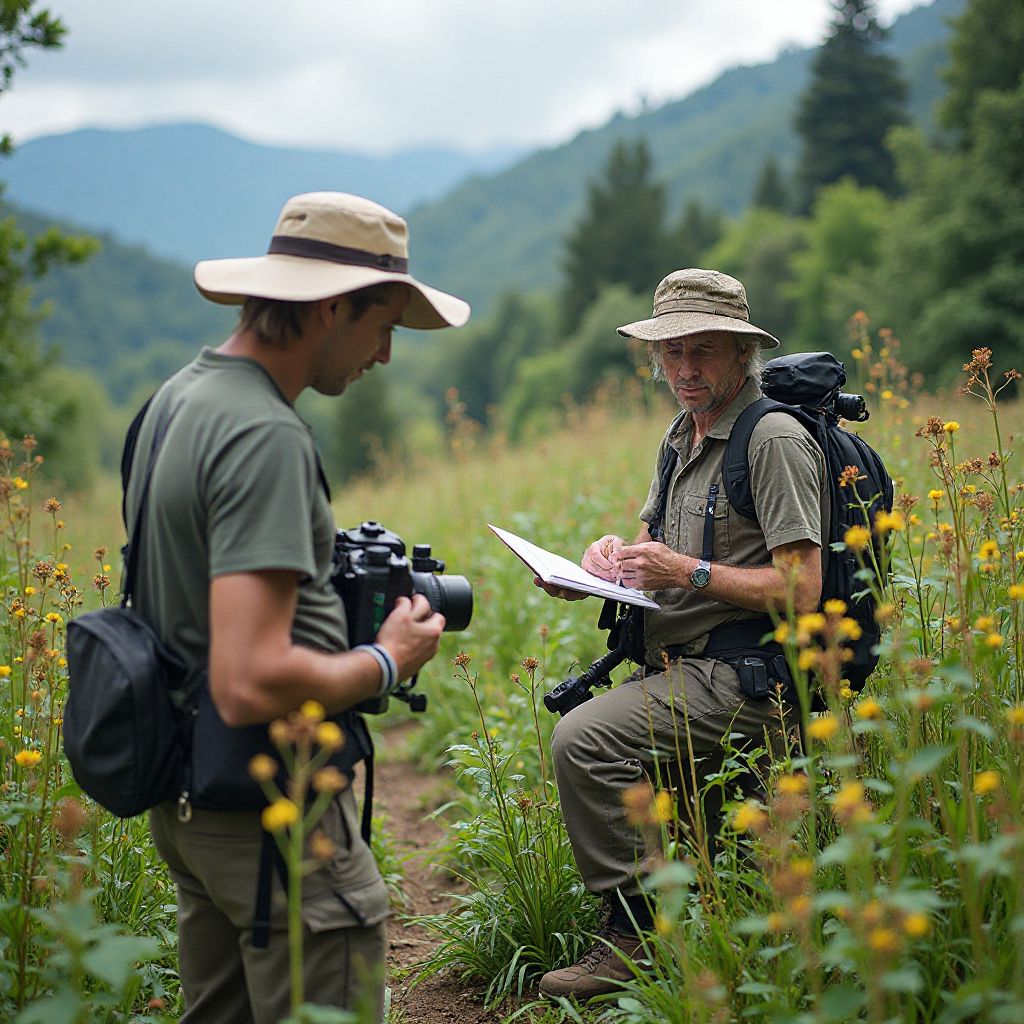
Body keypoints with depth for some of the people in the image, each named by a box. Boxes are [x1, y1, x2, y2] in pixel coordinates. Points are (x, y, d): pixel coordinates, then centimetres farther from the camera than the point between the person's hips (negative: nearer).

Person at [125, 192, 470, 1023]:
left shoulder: (178, 397, 9)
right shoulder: (264, 435, -22)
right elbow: (250, 685, -29)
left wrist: (344, 580, 12)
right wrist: (387, 662, -13)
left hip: (186, 801, 10)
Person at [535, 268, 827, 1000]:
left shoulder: (775, 439, -12)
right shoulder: (682, 436, 16)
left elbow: (800, 593, -18)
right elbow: (656, 541, 26)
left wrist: (690, 573, -20)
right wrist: (612, 558, 3)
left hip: (741, 677, -10)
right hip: (677, 667, 10)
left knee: (586, 740, -26)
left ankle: (635, 931, -14)